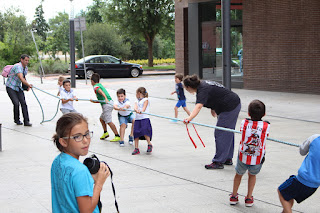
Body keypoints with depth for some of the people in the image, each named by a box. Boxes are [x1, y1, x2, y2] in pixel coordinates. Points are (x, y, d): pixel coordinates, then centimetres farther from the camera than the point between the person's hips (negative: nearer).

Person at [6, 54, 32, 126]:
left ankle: (26, 121, -8)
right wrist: (28, 85, -28)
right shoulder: (18, 67, -23)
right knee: (16, 103, -17)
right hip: (10, 87, -7)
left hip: (18, 87, 7)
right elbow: (21, 79, -34)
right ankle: (17, 120, 5)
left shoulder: (25, 68, 7)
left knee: (23, 103, -8)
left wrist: (27, 86, 6)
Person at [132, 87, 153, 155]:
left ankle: (149, 144, -1)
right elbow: (135, 107, -1)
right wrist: (136, 110, -25)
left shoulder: (146, 100, 7)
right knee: (136, 133, -3)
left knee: (144, 131, -21)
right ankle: (136, 149, 3)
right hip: (137, 119, 6)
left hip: (144, 118, -6)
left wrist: (142, 111, -34)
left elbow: (144, 106, -12)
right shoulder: (137, 101, 21)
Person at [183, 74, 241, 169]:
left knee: (220, 134, -8)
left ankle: (218, 162, -6)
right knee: (228, 134, 19)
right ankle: (228, 159, 29)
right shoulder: (202, 84, 7)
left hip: (229, 107, -11)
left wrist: (190, 118, -55)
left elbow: (199, 106, -41)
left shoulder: (203, 90, -23)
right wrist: (213, 108, 17)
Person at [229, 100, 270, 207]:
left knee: (239, 174, 29)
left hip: (243, 157, 0)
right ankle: (249, 198, 34)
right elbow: (266, 135, 6)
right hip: (258, 160, 0)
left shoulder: (244, 123, -8)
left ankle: (234, 196, 39)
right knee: (252, 175, 30)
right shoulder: (266, 126, -9)